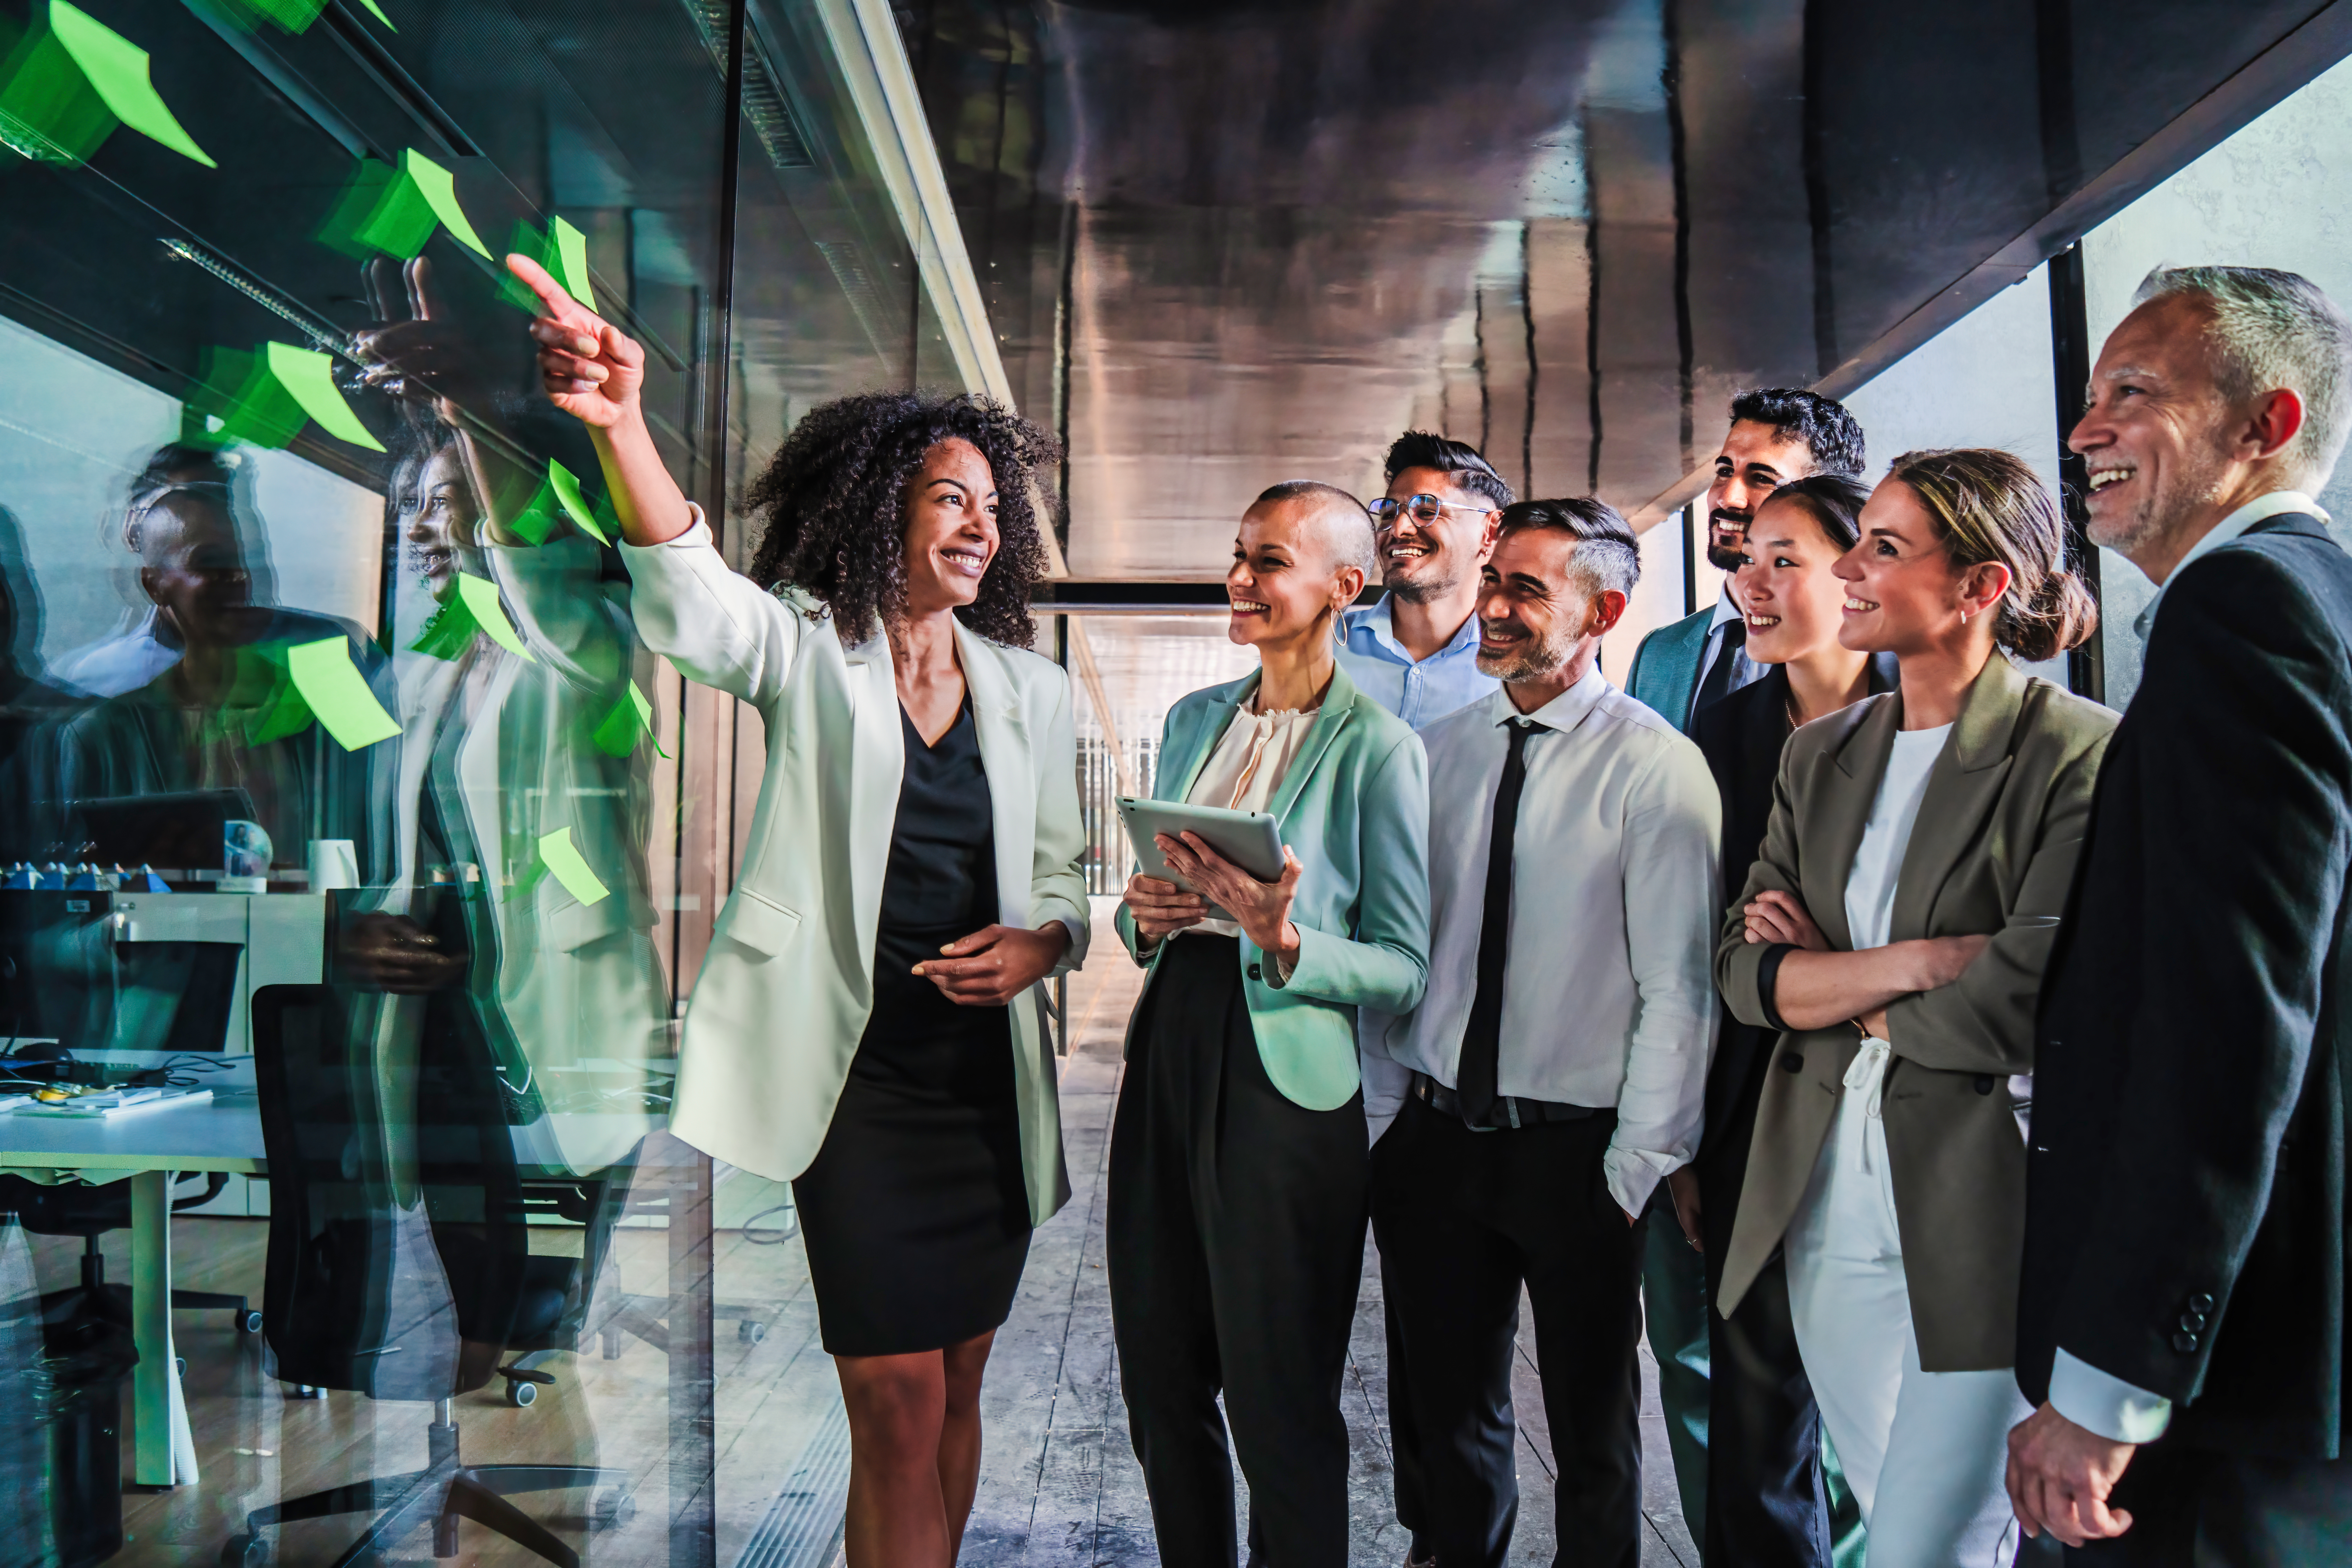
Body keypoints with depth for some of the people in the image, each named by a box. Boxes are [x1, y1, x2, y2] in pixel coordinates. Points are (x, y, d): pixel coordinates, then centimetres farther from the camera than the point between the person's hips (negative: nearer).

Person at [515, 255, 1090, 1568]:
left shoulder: (1033, 693, 8)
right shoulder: (808, 652, -2)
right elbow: (690, 600, -23)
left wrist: (1040, 943, -9)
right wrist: (621, 424, -40)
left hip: (991, 1076, 4)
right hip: (858, 1074, -4)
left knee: (956, 1386, 15)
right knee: (898, 1402, -3)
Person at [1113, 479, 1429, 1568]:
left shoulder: (1377, 748, -8)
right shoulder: (1194, 721, 11)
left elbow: (1406, 969, -8)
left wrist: (1285, 942, -24)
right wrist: (1144, 918, -3)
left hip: (1286, 1079, -6)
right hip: (1168, 1051, 6)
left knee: (1278, 1405, 7)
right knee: (1160, 1383, 17)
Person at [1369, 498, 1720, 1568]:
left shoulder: (1655, 766, -9)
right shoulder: (1436, 751, 5)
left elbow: (1678, 987, -12)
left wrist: (1639, 1165, -12)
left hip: (1575, 1149, -4)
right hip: (1430, 1134, 4)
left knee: (1593, 1427, 15)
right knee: (1448, 1406, 19)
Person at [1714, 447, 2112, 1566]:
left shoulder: (2081, 754, -9)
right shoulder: (1820, 757, 8)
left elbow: (2033, 999, -18)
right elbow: (1742, 970, -1)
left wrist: (1836, 988, -6)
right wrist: (1915, 963, -15)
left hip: (1986, 1218, -5)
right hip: (1828, 1210, 6)